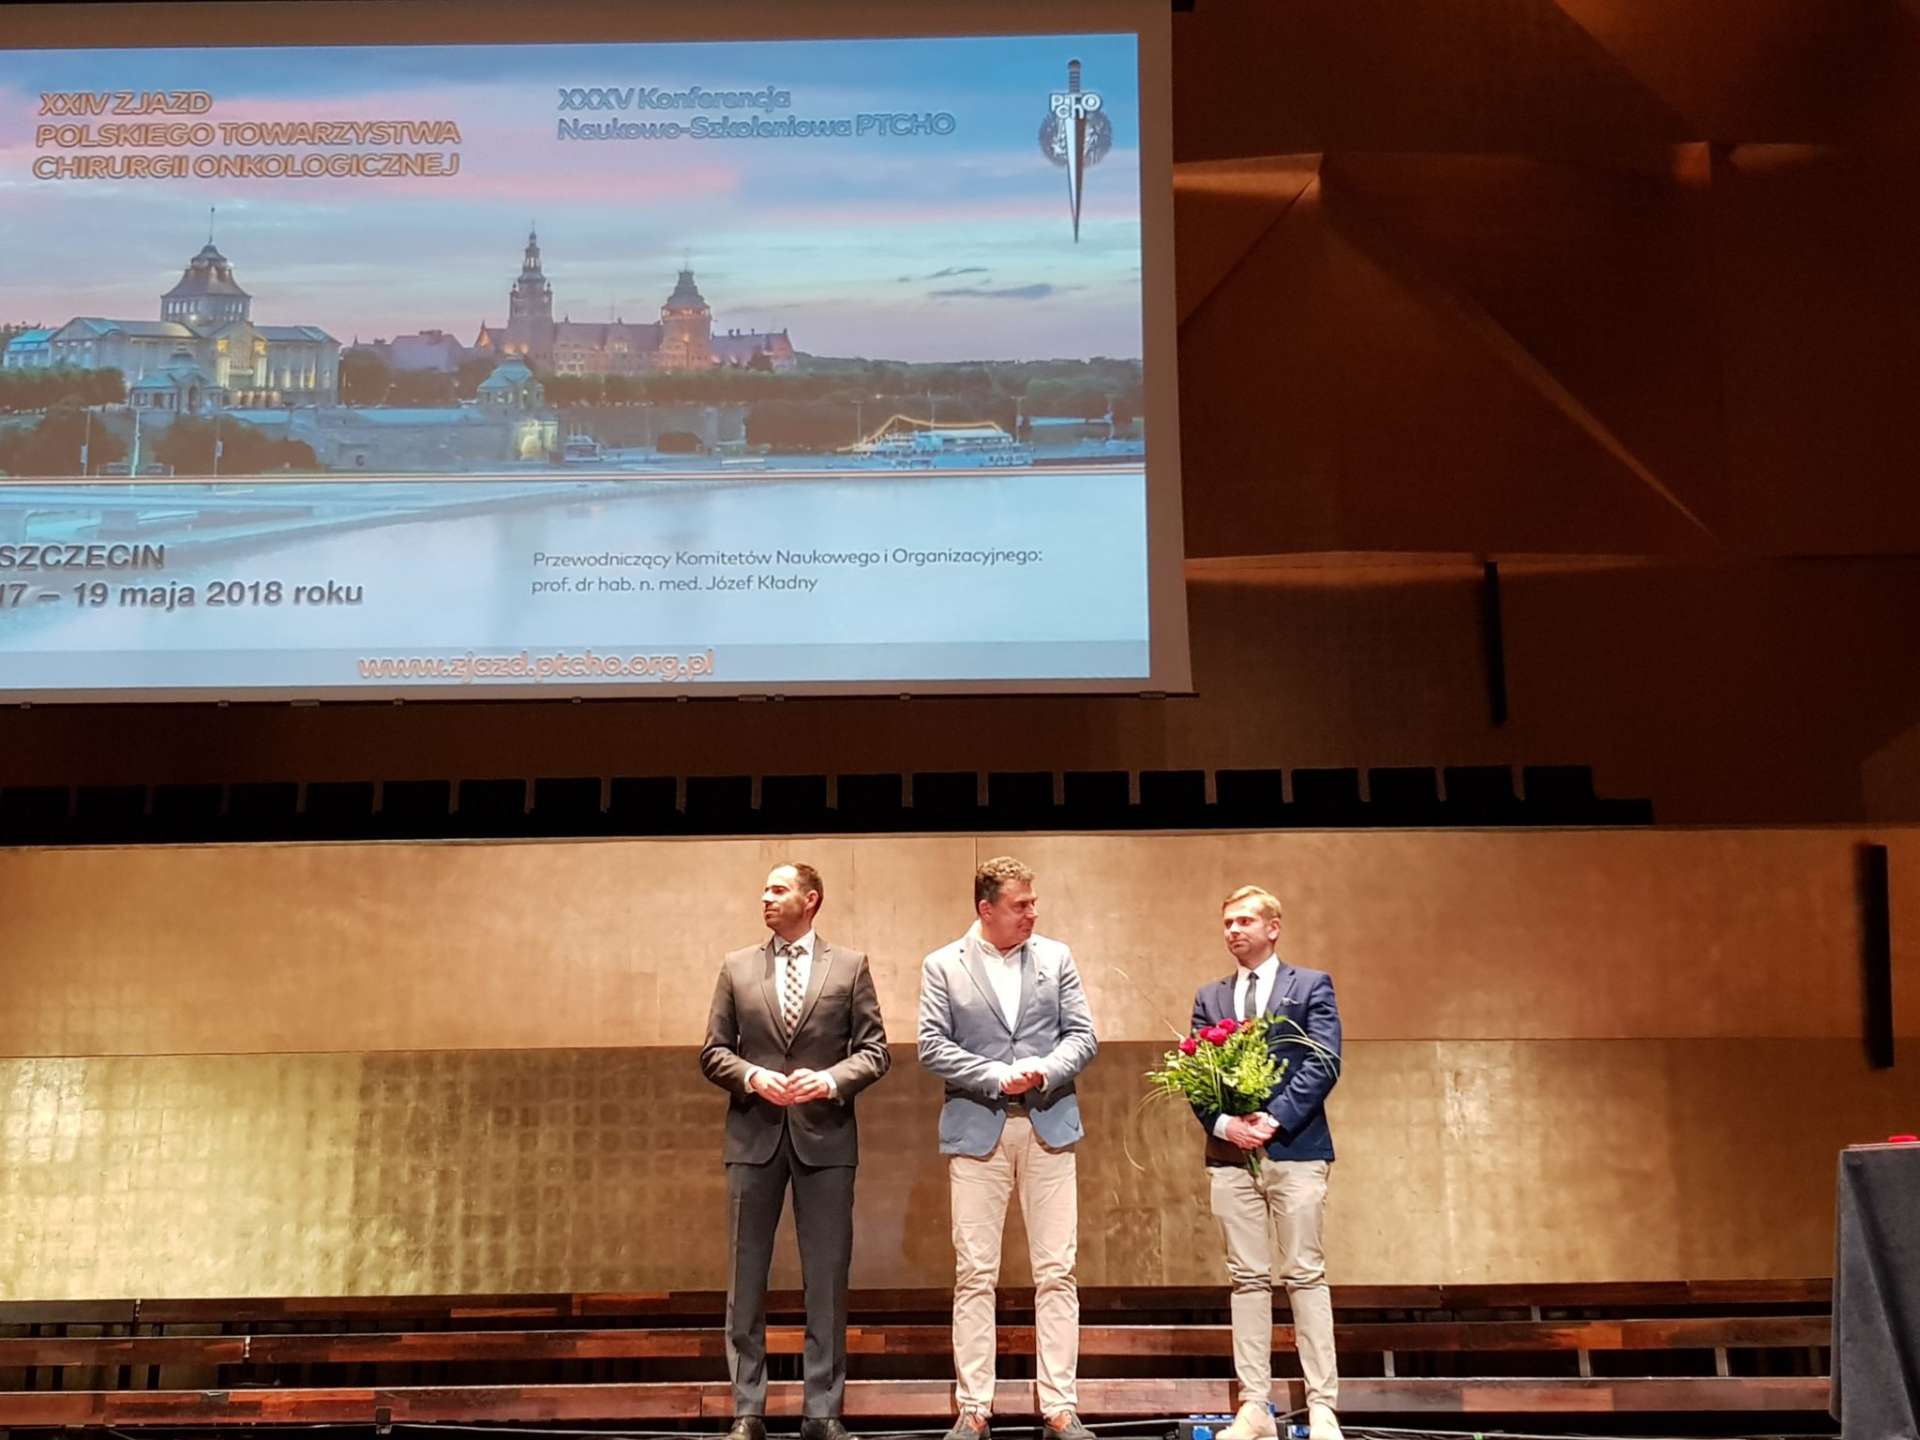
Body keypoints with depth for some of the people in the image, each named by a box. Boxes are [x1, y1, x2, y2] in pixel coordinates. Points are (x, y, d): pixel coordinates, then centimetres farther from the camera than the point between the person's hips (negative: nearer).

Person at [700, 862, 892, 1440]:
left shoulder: (850, 966, 4)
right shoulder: (737, 966, 9)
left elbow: (875, 1050, 2)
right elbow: (713, 1052, 7)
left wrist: (831, 1079, -15)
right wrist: (753, 1077, -11)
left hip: (825, 1136, -1)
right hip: (755, 1136, 1)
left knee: (827, 1278, 3)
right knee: (746, 1276, 5)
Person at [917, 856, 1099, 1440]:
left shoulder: (1056, 957, 9)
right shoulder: (942, 966, 3)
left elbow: (1082, 1036, 5)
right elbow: (932, 1046, -4)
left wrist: (1046, 1071, -13)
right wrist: (997, 1077, -13)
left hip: (1049, 1126, 2)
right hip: (976, 1129, -1)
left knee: (1056, 1272, 1)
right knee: (974, 1274, 1)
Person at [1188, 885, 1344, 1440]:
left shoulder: (1312, 986, 5)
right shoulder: (1209, 998, 16)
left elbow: (1323, 1063, -6)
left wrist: (1275, 1117, -15)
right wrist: (1223, 1122, -10)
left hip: (1296, 1150, -3)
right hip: (1230, 1155, 3)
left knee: (1306, 1275, -3)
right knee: (1247, 1280, 4)